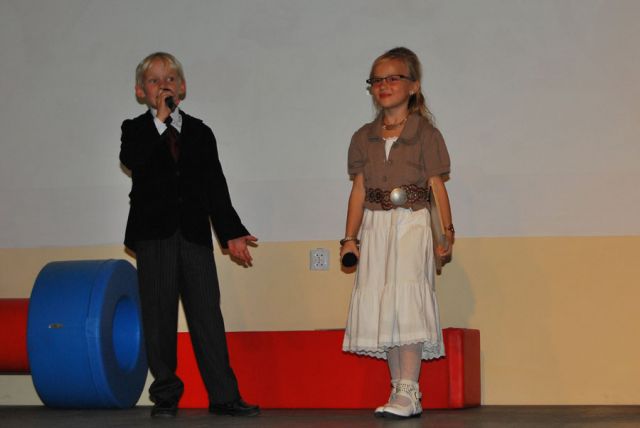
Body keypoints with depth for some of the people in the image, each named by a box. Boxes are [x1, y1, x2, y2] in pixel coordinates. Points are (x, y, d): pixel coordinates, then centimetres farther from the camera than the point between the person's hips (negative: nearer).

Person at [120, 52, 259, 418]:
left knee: (208, 314, -1)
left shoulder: (200, 133, 14)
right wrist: (160, 120, -15)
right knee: (159, 316, 2)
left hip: (195, 235, 2)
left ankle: (224, 396, 0)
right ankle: (166, 397, 10)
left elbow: (216, 187, 12)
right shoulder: (137, 130, 7)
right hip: (153, 235, -1)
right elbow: (130, 159, -16)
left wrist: (232, 232, 6)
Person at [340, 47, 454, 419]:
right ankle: (401, 392, 9)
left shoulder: (426, 134, 0)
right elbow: (359, 189, 11)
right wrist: (350, 237, 7)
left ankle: (408, 392, -11)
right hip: (375, 227, 5)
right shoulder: (364, 137, 12)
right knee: (382, 306, 2)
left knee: (406, 301, -14)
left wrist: (447, 232, -9)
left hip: (412, 224, -5)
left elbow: (437, 186, -2)